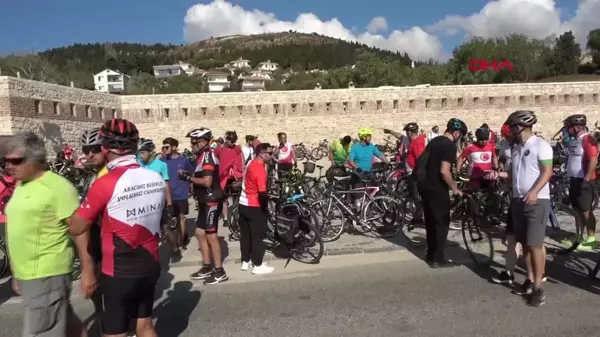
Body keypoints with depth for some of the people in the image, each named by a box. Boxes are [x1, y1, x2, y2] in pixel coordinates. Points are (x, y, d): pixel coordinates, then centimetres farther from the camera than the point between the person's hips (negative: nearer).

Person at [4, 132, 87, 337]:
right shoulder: (20, 185, 11)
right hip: (26, 274, 8)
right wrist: (16, 273, 20)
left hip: (47, 274, -8)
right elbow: (20, 230, 17)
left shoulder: (57, 186, -16)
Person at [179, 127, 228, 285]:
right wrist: (189, 174, 5)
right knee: (200, 233, 15)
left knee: (211, 236, -3)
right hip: (205, 201, 10)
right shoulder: (204, 156, 14)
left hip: (211, 201, -10)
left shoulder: (207, 156, -16)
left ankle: (219, 272, 7)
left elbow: (207, 181, -25)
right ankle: (207, 267, 25)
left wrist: (189, 178, -16)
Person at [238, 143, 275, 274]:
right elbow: (262, 193, -26)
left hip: (243, 204, 9)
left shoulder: (252, 163, 8)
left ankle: (245, 262, 26)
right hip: (255, 207, -9)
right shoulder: (260, 169, -21)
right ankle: (258, 266, 9)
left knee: (245, 235, 15)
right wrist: (266, 208, -11)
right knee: (258, 237, 1)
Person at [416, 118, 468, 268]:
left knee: (431, 221, 17)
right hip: (436, 189, -9)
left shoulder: (434, 141, 13)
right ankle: (437, 259, 8)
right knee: (442, 222, 2)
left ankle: (431, 255, 26)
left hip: (425, 185, 9)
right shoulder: (450, 146, -15)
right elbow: (444, 171, -24)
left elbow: (423, 162, 19)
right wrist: (454, 188, -11)